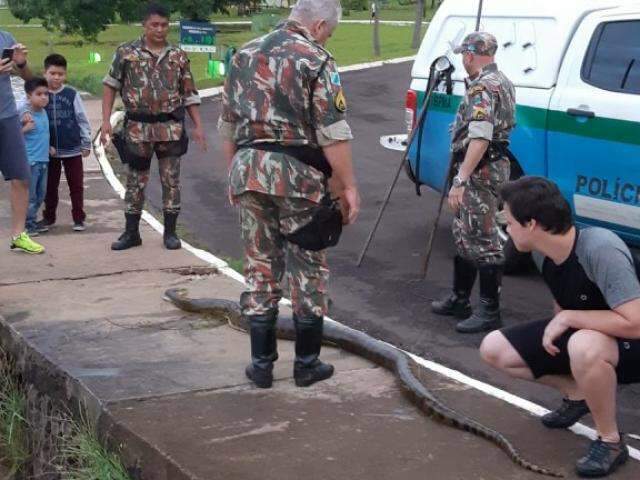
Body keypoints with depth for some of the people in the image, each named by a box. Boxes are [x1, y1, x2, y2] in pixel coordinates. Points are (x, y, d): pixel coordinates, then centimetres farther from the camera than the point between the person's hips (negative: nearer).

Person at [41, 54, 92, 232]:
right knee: (50, 186, 12)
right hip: (49, 151, 1)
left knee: (76, 185, 5)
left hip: (73, 149, -1)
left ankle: (79, 218, 13)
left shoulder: (72, 95, -3)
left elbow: (82, 120, 0)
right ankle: (49, 217, 23)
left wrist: (86, 143, 0)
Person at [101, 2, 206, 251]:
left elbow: (189, 94, 9)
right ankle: (131, 233, 16)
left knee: (171, 180, 4)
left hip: (171, 128, 1)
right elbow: (111, 86, 4)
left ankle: (170, 232, 14)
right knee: (135, 181, 6)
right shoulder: (126, 52, 0)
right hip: (138, 128, -1)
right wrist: (106, 121, -5)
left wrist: (198, 126, 2)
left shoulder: (178, 56, 5)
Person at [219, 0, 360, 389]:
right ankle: (307, 364, 14)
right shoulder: (316, 61, -7)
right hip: (298, 175, -5)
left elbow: (228, 127, 16)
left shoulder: (244, 56, 13)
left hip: (247, 171, 5)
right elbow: (333, 134, -13)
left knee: (260, 267, 12)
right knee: (308, 269, 8)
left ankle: (262, 364, 14)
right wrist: (348, 187, -8)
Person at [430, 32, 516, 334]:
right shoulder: (502, 82, 15)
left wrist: (460, 180, -31)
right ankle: (459, 300, 27)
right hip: (494, 165, 11)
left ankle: (489, 312, -1)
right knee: (464, 235, 18)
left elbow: (480, 139, -28)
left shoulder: (482, 88, -18)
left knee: (482, 242, -6)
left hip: (481, 171, -11)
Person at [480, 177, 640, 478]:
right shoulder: (542, 252, -8)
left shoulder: (600, 250, -32)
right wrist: (555, 329, -4)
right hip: (579, 334, 8)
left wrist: (568, 319, -28)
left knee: (584, 346, -41)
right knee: (494, 349, -3)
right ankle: (578, 394, 14)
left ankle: (610, 441, -16)